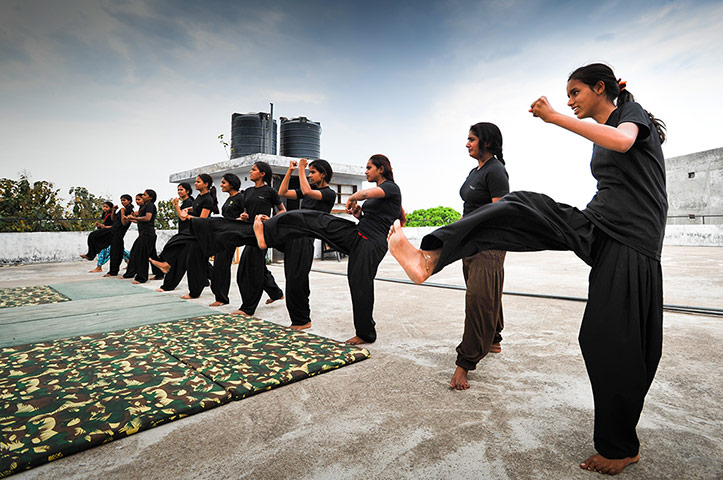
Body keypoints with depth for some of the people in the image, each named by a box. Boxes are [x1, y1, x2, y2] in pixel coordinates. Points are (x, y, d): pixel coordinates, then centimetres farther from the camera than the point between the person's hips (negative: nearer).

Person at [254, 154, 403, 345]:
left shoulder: (392, 188, -8)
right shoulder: (376, 192, 19)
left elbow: (366, 193, -28)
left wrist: (351, 198, -8)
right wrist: (358, 214, 4)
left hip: (370, 245, -8)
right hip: (356, 235, 8)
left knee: (361, 286, -3)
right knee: (317, 220, -4)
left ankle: (366, 333, 18)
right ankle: (268, 233, -4)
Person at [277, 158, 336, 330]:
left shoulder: (329, 194, -4)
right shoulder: (310, 190, 18)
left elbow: (307, 192, -22)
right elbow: (282, 192, 14)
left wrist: (301, 169, -12)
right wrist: (290, 171, 8)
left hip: (306, 239, -8)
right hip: (293, 235, 8)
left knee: (296, 281, -7)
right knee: (292, 279, 11)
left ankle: (303, 320, 9)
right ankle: (299, 319, 23)